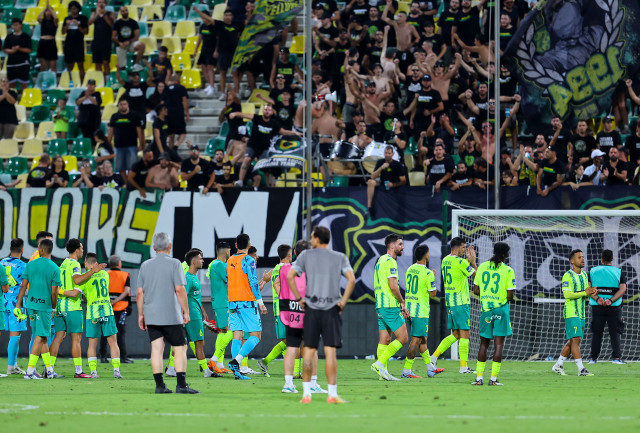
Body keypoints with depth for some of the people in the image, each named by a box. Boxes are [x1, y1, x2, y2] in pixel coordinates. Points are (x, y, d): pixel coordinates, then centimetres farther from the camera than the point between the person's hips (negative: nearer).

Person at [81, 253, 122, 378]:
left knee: (92, 344, 5)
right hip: (107, 310, 2)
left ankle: (93, 371, -2)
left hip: (92, 312, -2)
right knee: (113, 343, 5)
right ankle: (116, 370, -3)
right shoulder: (104, 274, 9)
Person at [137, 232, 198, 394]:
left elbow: (140, 293, 8)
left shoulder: (145, 265, 8)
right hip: (171, 316, -4)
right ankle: (181, 385, -5)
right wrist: (186, 312, -3)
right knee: (180, 349, 2)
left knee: (156, 349, 4)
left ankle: (159, 385, 0)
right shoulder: (174, 264, -6)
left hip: (151, 316, 4)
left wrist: (141, 314, 15)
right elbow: (179, 290, -11)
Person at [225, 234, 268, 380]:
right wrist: (261, 303, -10)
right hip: (247, 302, -6)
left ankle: (236, 370, -2)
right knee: (255, 335, -1)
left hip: (232, 302, 6)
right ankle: (236, 361, -19)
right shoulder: (248, 260, -9)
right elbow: (253, 282, -14)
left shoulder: (229, 261, 11)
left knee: (237, 335, 6)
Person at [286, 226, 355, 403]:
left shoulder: (306, 255, 5)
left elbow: (290, 276, -4)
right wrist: (343, 302, -2)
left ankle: (306, 394, 7)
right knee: (330, 352, -3)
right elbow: (351, 279, -8)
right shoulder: (340, 258, 6)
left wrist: (298, 298, 3)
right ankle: (332, 394, -5)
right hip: (332, 309, 0)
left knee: (309, 351, 6)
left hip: (311, 308, 0)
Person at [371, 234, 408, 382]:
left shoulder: (380, 260, 20)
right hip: (390, 306, -10)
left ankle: (382, 370, 5)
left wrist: (400, 304, 19)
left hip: (381, 306, 10)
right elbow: (393, 286, -19)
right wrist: (402, 302, -4)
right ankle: (380, 363, -11)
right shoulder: (390, 261, -11)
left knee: (385, 340, 8)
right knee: (403, 338, -7)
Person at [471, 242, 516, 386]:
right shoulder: (508, 270, -8)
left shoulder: (482, 267, 3)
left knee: (484, 343, 12)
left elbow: (476, 290, 5)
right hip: (501, 308, -4)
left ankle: (479, 377, 9)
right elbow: (510, 296, -10)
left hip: (485, 309, 4)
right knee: (499, 344, -1)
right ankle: (493, 378, -4)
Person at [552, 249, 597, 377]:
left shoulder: (584, 275, 15)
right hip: (571, 312, -8)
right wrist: (585, 292, -21)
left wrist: (592, 293, -4)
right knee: (576, 339, -13)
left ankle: (558, 365, 21)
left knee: (572, 342, 10)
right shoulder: (568, 276, -10)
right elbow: (567, 294, -18)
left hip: (581, 313, 8)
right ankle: (581, 369, -16)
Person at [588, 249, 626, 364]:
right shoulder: (619, 272, 2)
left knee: (596, 333, 8)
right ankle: (616, 357, -8)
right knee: (615, 332, 2)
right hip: (614, 307, -1)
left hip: (596, 306, 1)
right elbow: (622, 289, -8)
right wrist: (611, 301, -16)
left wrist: (597, 299, -15)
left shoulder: (592, 271, 5)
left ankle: (593, 358, 8)